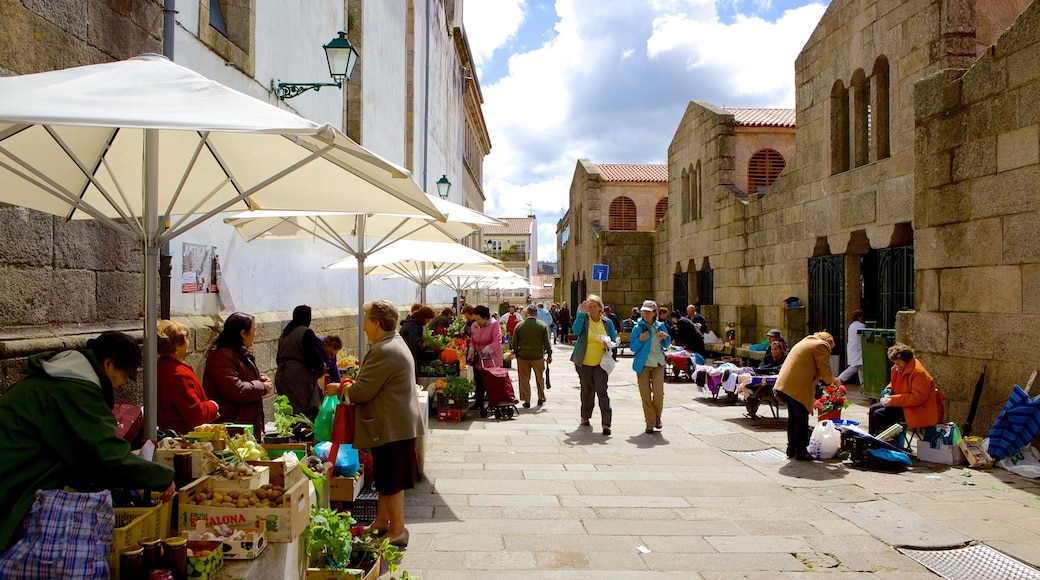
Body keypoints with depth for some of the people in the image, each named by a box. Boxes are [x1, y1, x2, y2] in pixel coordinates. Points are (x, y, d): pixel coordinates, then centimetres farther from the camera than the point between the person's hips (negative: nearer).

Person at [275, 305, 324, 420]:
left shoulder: (285, 333, 14)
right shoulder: (306, 333, -12)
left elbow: (279, 358, 18)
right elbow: (314, 357, -15)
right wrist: (321, 366, 2)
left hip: (282, 375, 8)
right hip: (300, 376, -8)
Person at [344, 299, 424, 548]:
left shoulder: (383, 352, -22)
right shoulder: (396, 344, 13)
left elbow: (363, 391, -22)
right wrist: (351, 386, 11)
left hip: (392, 426, -11)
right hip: (396, 422, 11)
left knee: (391, 480, 0)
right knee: (384, 476, 19)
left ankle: (397, 530, 10)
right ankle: (381, 521, 31)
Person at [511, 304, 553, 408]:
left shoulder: (519, 325, -4)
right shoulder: (543, 325, -5)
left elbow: (514, 343, 2)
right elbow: (547, 342, -2)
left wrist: (515, 352, 16)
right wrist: (549, 354, 8)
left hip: (523, 356, 0)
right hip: (538, 356, 0)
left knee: (524, 379, 9)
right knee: (540, 378, 16)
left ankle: (526, 400, 10)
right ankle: (541, 398, 26)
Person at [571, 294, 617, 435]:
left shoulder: (607, 322, 5)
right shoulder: (584, 319, -1)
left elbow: (614, 341, 10)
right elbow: (575, 330, -21)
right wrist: (582, 312, -22)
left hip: (601, 362, 0)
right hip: (584, 362, 1)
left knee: (601, 391, -12)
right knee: (586, 391, 13)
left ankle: (606, 423, -12)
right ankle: (585, 417, 30)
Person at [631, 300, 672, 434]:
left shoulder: (661, 326, 6)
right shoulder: (638, 328, -2)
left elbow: (666, 345, 17)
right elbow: (633, 348, -2)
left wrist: (666, 338, -4)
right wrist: (640, 340, -20)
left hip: (658, 364, 2)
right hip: (643, 365, -1)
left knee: (658, 392, -10)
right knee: (645, 394, -1)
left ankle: (657, 416, 16)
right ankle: (650, 422, 10)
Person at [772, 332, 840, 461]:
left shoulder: (806, 341, 27)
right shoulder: (822, 346, -1)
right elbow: (825, 371, -5)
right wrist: (833, 381, 14)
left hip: (785, 384, 9)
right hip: (799, 387, -9)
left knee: (793, 417, 16)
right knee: (801, 419, -2)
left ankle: (791, 450, 21)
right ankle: (800, 452, 1)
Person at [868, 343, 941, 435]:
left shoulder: (919, 373, -22)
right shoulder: (897, 369, 6)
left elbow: (917, 399, -25)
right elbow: (893, 384, 25)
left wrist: (893, 400, -24)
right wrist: (888, 391, 1)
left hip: (918, 411, -10)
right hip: (903, 403, 10)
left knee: (879, 414, -20)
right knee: (873, 409, 0)